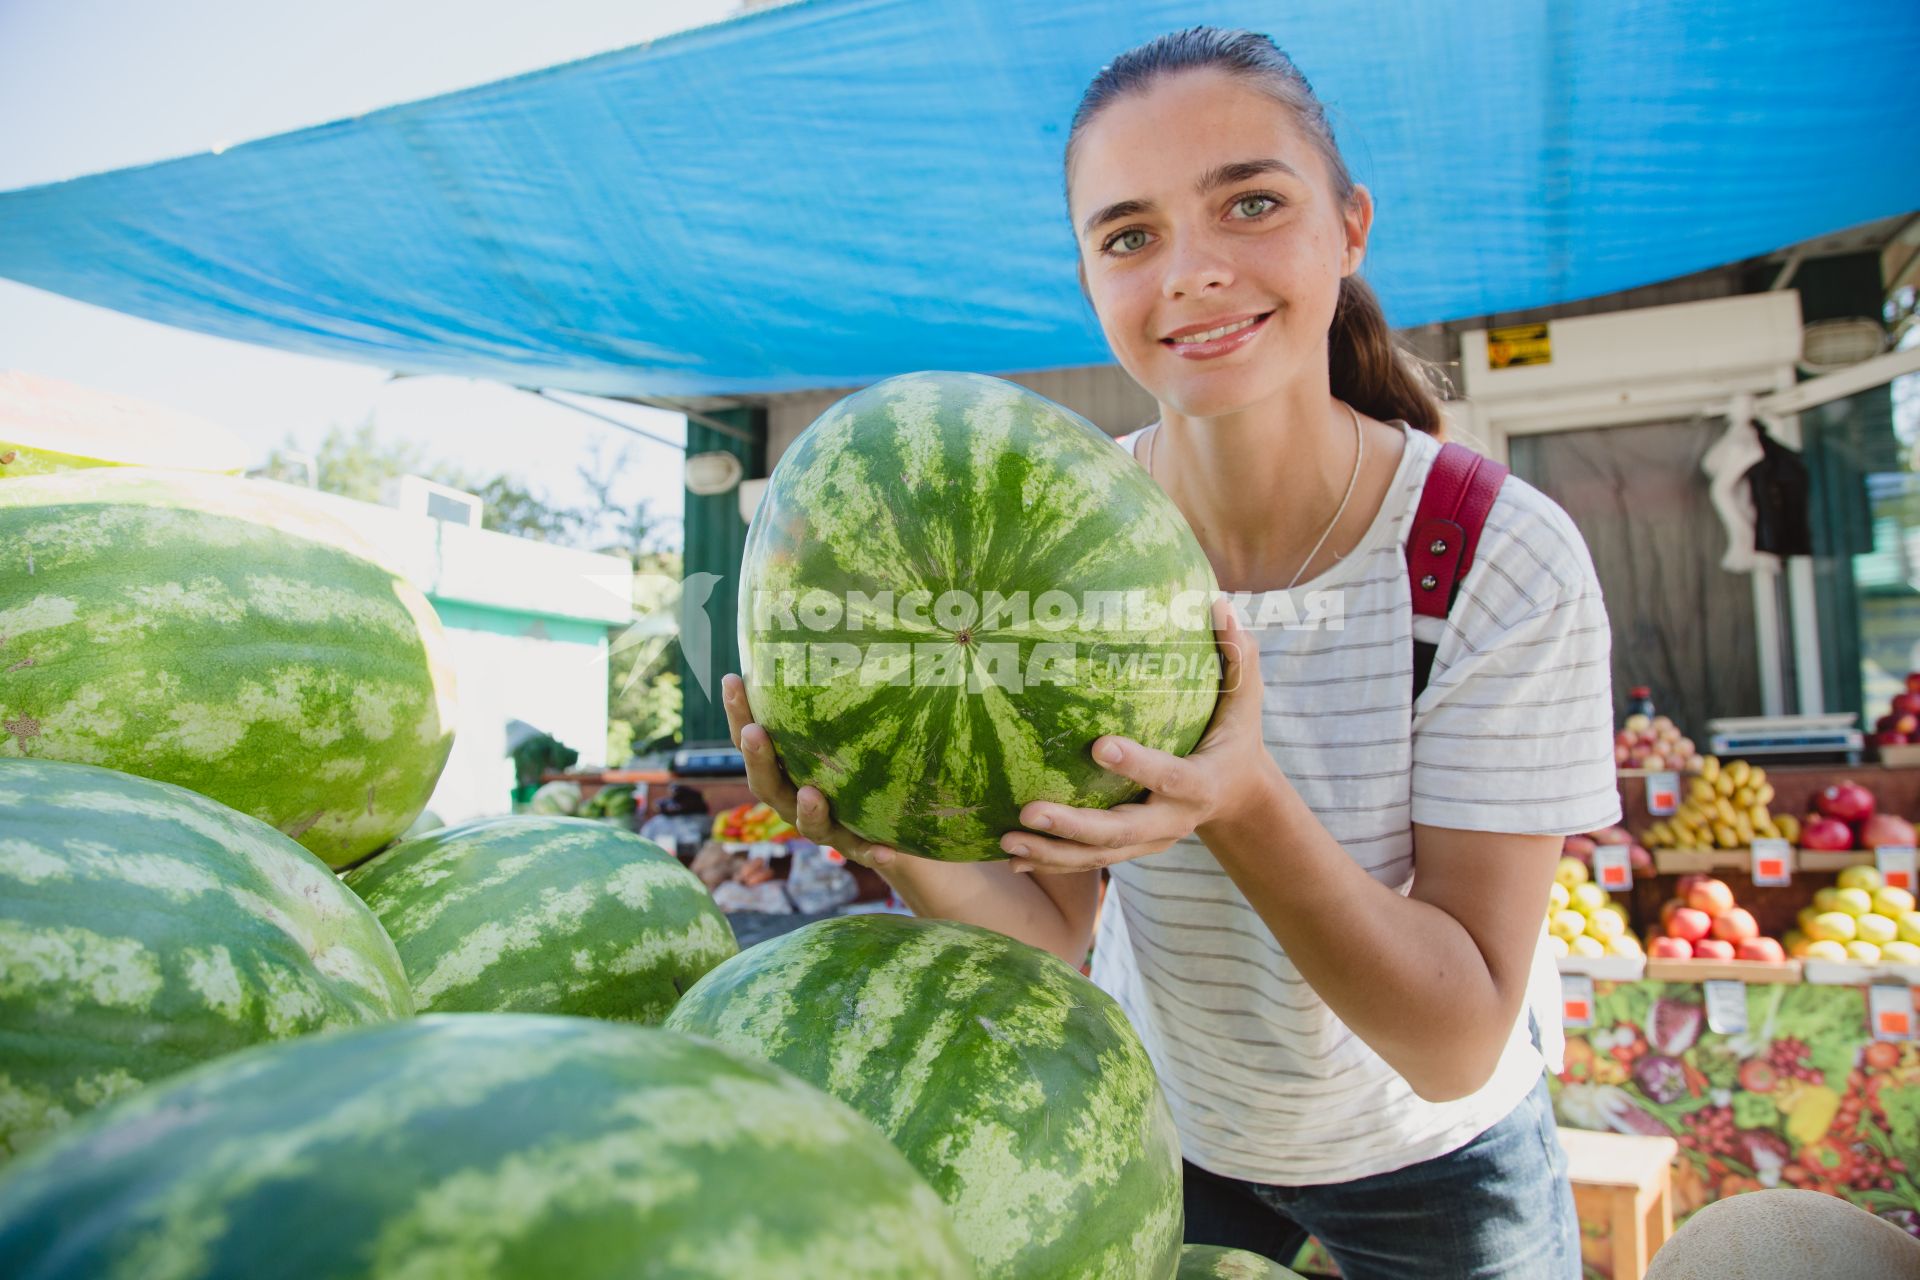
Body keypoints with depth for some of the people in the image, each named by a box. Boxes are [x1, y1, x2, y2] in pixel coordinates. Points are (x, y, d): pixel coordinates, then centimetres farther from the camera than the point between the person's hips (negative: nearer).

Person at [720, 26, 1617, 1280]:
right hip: (1155, 1125, 2)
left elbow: (1459, 1051, -26)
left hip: (1430, 1162, -1)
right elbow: (1055, 931, -16)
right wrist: (900, 847, -37)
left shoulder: (1505, 561, -27)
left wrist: (1244, 805, -42)